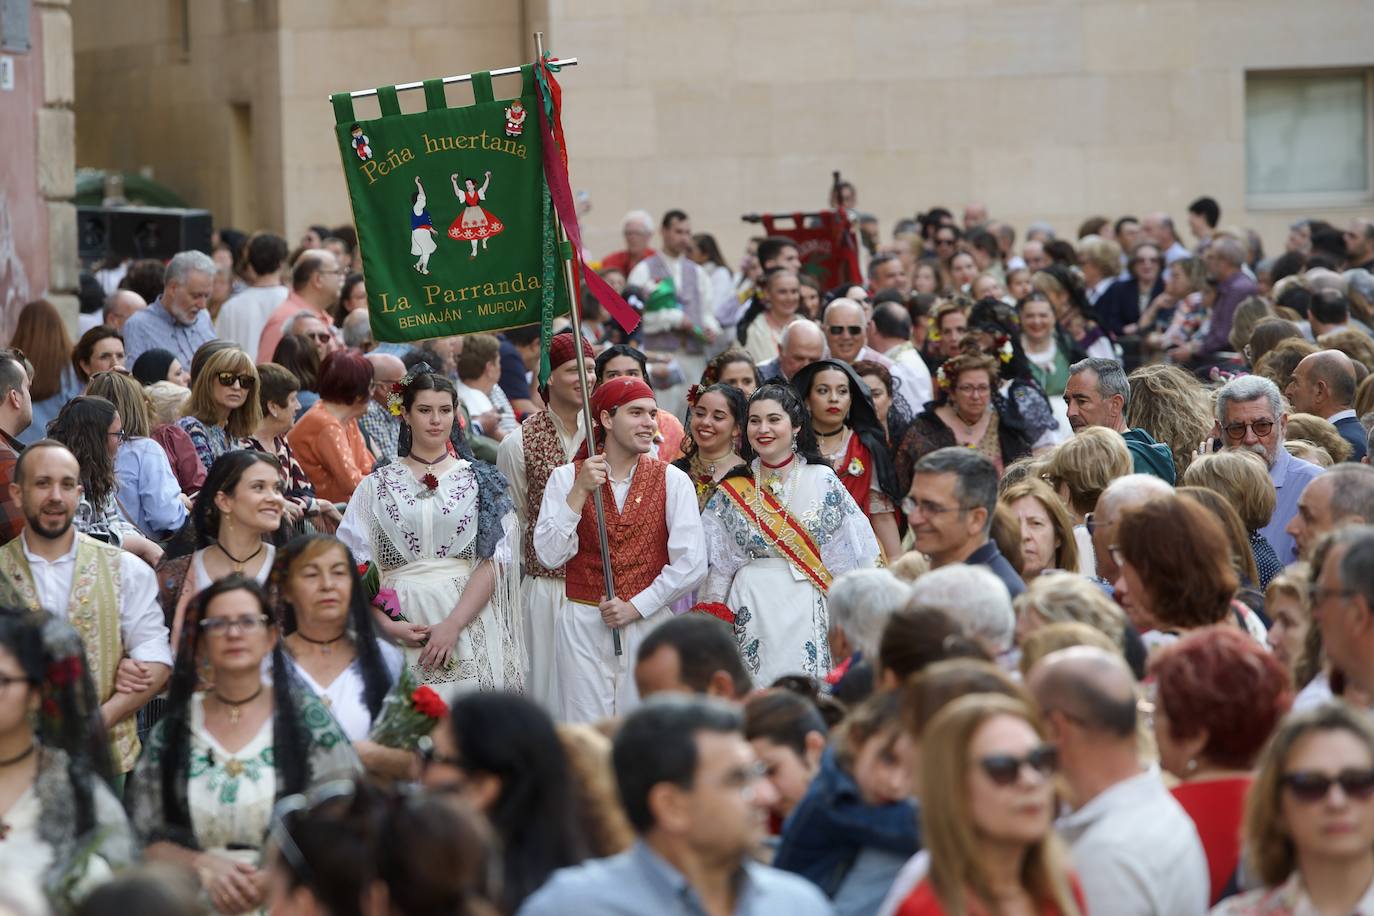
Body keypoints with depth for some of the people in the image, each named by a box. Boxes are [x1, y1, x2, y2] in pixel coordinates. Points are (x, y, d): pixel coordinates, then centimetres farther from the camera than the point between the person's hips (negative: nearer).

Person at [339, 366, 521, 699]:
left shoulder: (479, 481, 7)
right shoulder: (376, 486, 9)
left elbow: (493, 563, -2)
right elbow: (355, 566, 3)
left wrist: (453, 625, -14)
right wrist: (386, 624, -13)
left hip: (468, 626, 0)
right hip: (399, 626, 0)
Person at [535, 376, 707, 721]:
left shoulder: (672, 481, 3)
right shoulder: (567, 478, 4)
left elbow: (690, 563, -4)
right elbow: (550, 555, -6)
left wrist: (635, 608, -8)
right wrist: (579, 492, -12)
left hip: (648, 624, 0)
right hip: (583, 625, 0)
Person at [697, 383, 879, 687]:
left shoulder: (822, 480, 2)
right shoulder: (733, 489, 8)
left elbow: (853, 551, 2)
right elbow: (719, 564, 10)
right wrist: (713, 623, 5)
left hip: (806, 608, -1)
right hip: (752, 610, 1)